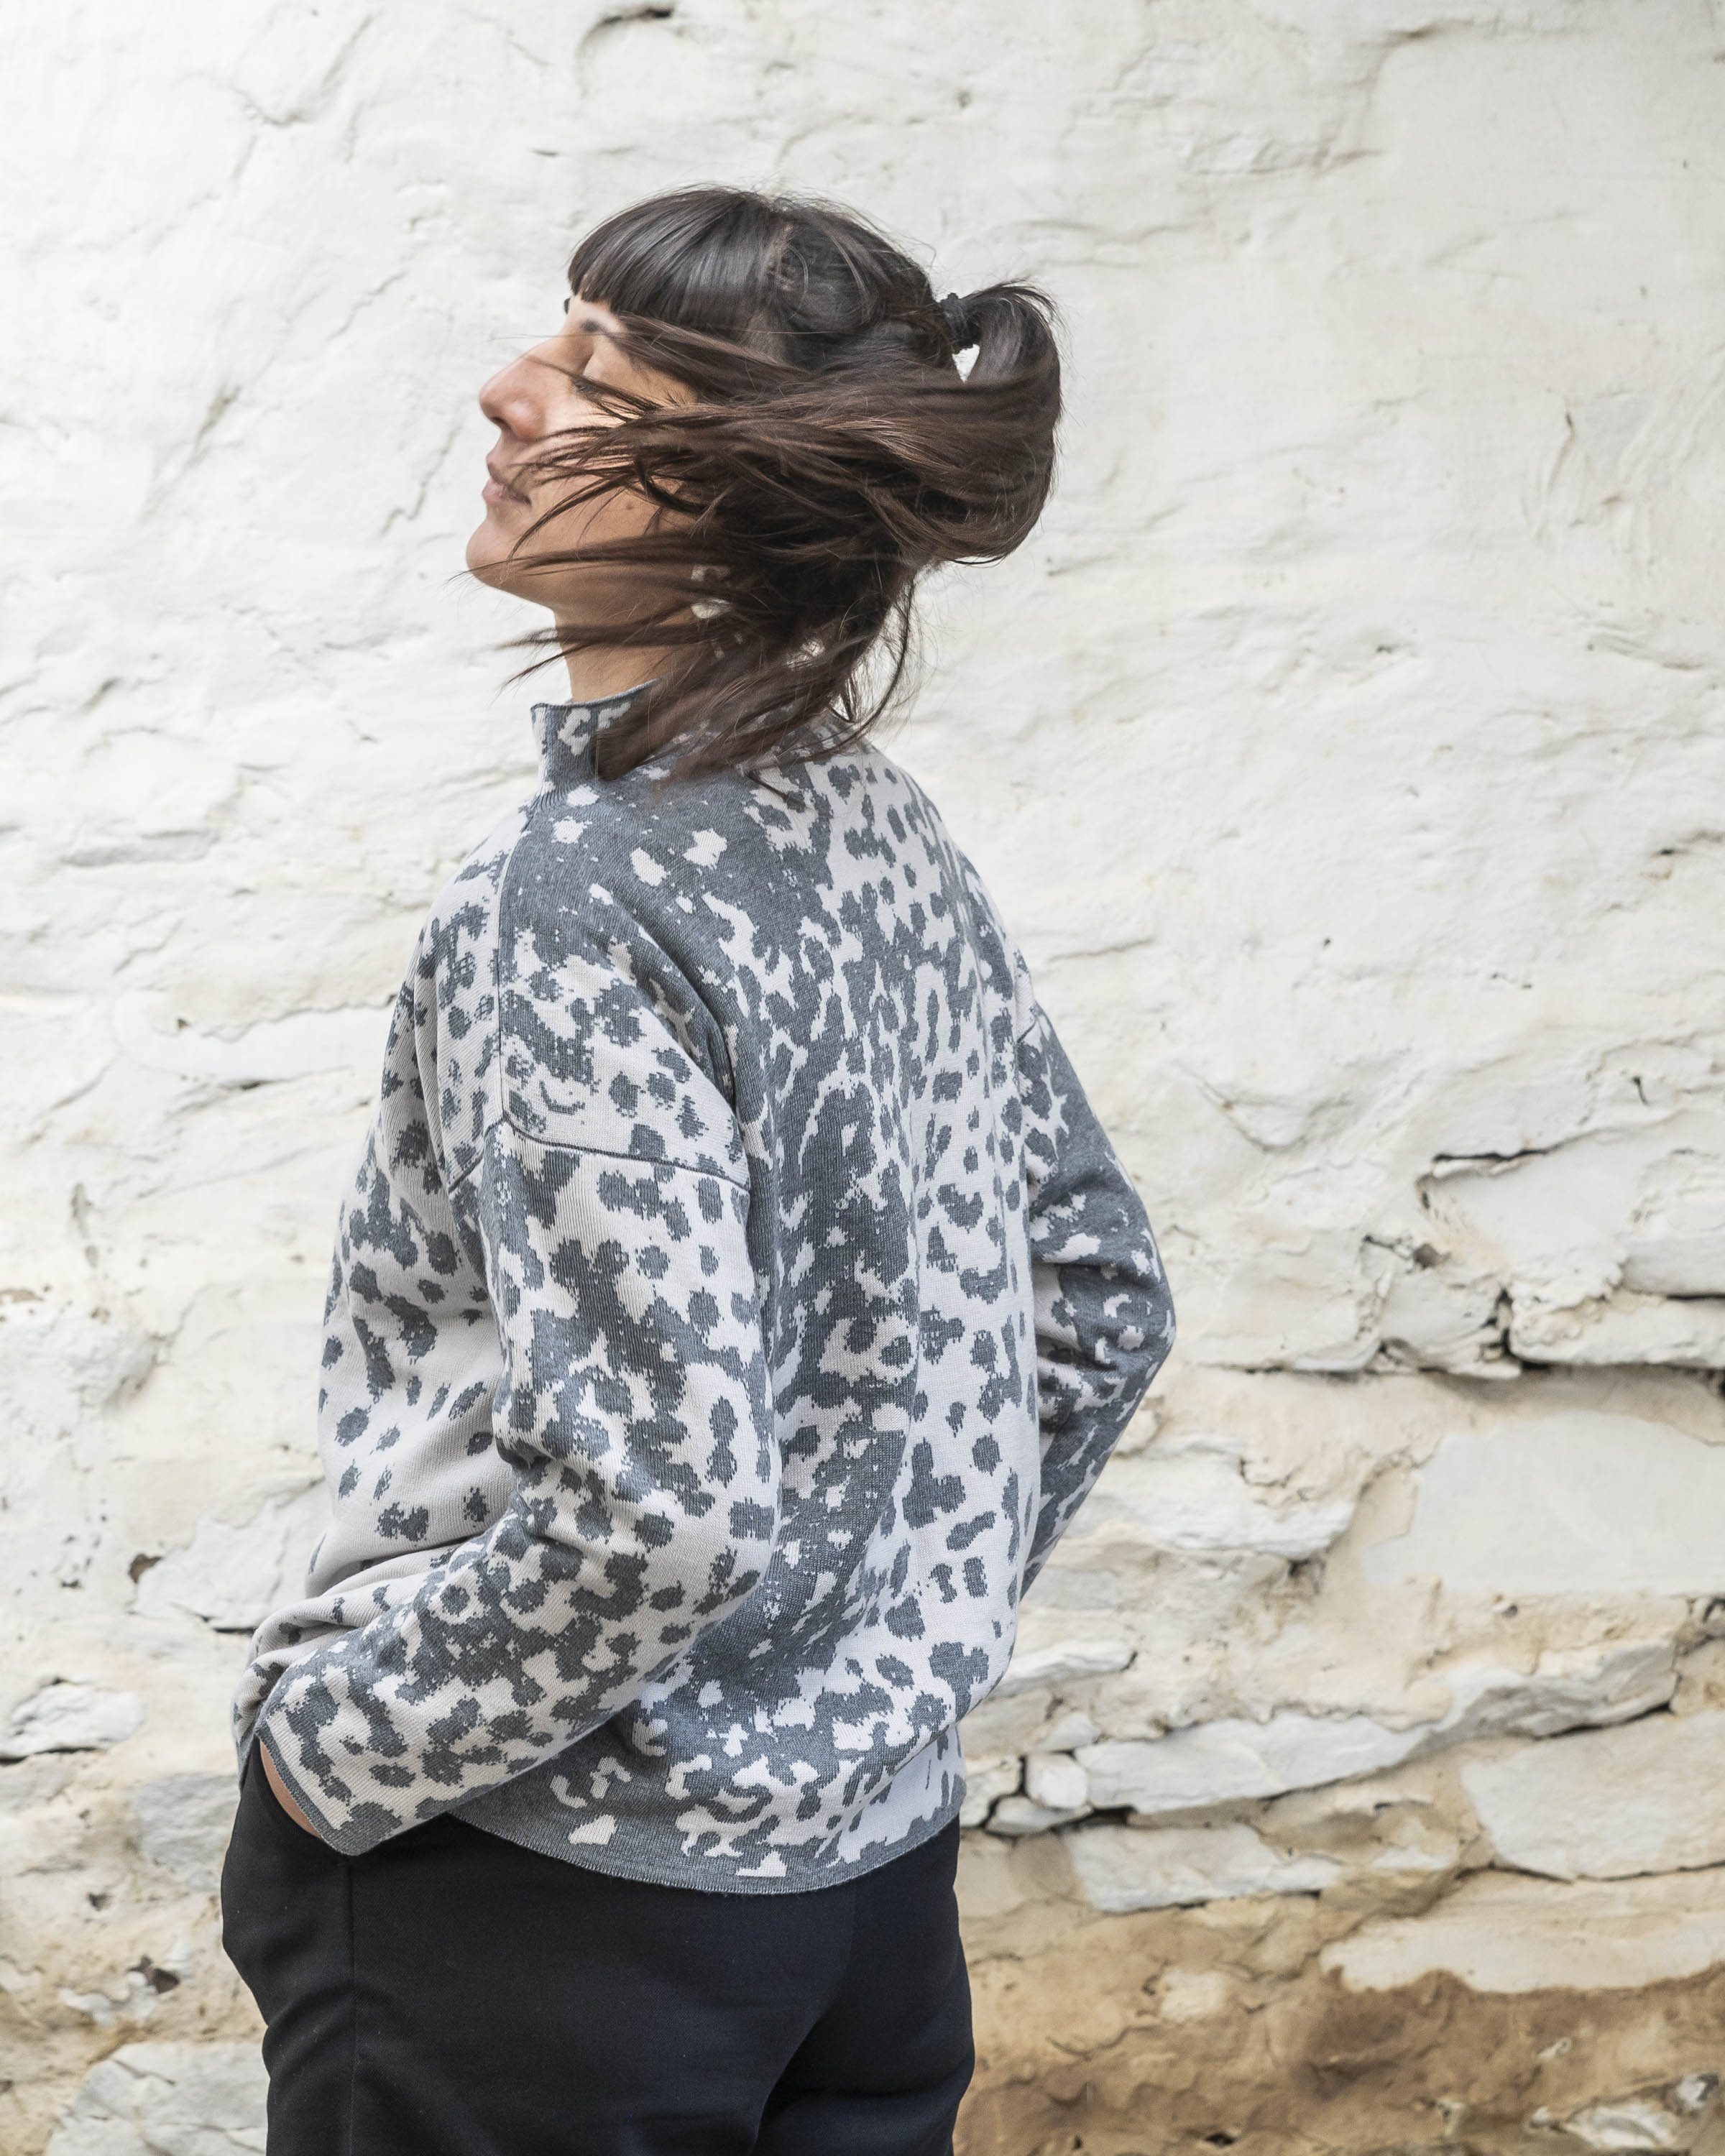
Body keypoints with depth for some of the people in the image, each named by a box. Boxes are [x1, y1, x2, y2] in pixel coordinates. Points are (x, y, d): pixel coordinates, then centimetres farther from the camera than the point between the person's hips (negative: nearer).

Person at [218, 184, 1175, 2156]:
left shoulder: (575, 904, -22)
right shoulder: (894, 842, 2)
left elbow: (656, 1502, -29)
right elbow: (1102, 1306, 11)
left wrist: (332, 1749, -14)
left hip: (549, 1909, -7)